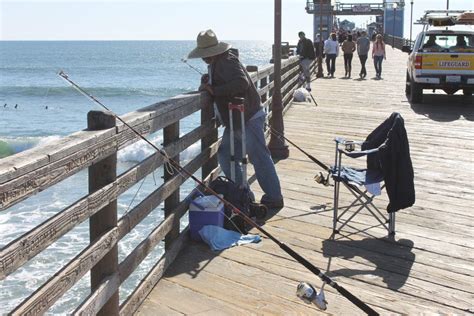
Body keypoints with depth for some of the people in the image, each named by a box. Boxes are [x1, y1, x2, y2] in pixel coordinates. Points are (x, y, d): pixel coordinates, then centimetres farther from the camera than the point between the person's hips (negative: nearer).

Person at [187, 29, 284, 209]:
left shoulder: (227, 62, -18)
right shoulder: (215, 63, 12)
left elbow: (241, 83, -30)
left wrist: (214, 90, -24)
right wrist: (207, 82, 2)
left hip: (249, 118, -10)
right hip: (234, 120, 10)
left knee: (260, 158, -4)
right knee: (225, 156, 11)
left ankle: (274, 198, 6)